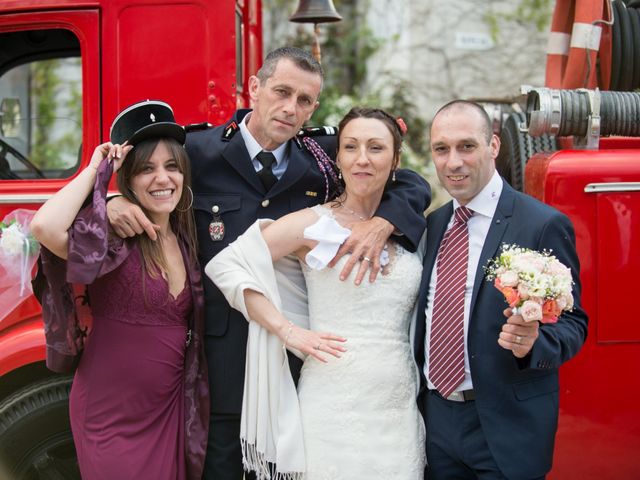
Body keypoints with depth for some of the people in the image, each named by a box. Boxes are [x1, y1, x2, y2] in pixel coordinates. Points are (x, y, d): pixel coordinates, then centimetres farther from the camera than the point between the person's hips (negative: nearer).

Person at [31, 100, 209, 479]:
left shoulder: (185, 238, 5)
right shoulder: (111, 234, -13)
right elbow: (45, 226, -33)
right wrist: (95, 171, -21)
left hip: (171, 410, 6)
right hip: (112, 415, -5)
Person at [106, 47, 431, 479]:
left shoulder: (323, 161, 0)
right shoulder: (198, 152, -4)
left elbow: (413, 186, 3)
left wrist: (381, 224, -17)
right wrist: (112, 201, -16)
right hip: (220, 354, -2)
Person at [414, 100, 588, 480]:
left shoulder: (544, 225, -12)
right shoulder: (434, 223, 8)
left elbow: (572, 322, -11)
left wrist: (533, 342, -29)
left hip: (506, 427, -5)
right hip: (435, 419, 5)